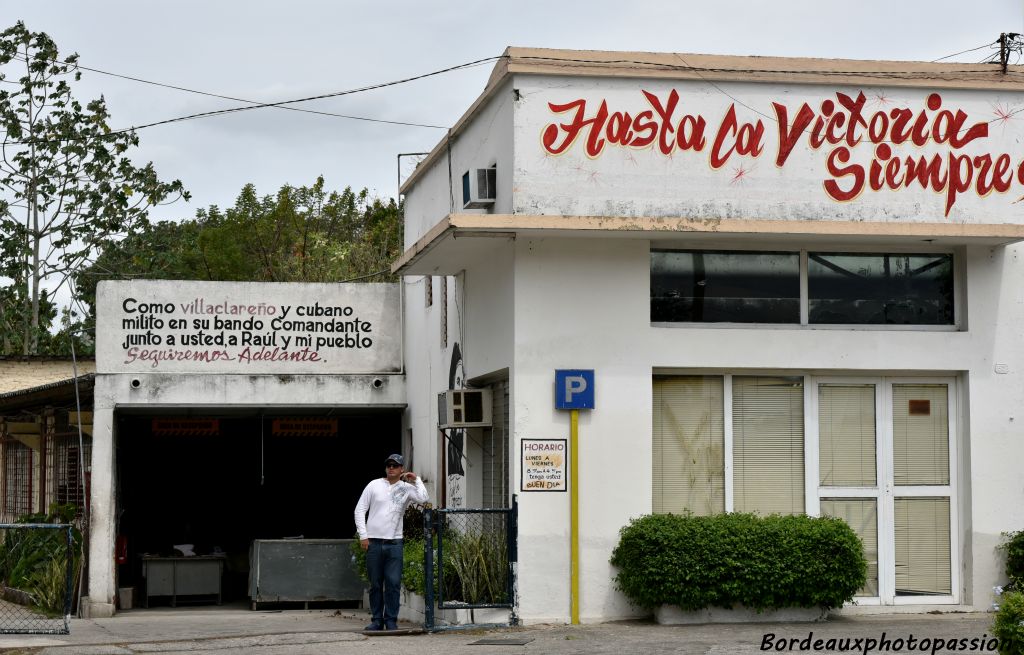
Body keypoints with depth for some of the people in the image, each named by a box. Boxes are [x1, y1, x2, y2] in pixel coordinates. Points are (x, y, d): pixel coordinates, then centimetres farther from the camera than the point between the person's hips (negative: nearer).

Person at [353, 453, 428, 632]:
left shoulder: (407, 488, 4)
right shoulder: (374, 485, 5)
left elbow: (423, 499, -15)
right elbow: (359, 510, 5)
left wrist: (416, 480, -7)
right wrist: (363, 535, -3)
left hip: (394, 542, 0)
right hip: (373, 542, 0)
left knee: (393, 583, -4)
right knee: (375, 583, 5)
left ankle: (391, 620, 4)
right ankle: (377, 620, 13)